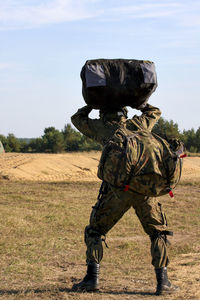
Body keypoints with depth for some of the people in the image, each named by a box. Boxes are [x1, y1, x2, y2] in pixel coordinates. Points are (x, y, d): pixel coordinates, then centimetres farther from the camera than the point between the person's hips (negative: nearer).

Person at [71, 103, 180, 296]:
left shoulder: (101, 127, 14)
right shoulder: (137, 124, 19)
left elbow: (77, 118, 33)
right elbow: (155, 112, 40)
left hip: (117, 188, -1)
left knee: (94, 231, 15)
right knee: (158, 233, 15)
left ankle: (92, 278, 4)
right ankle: (163, 282, 4)